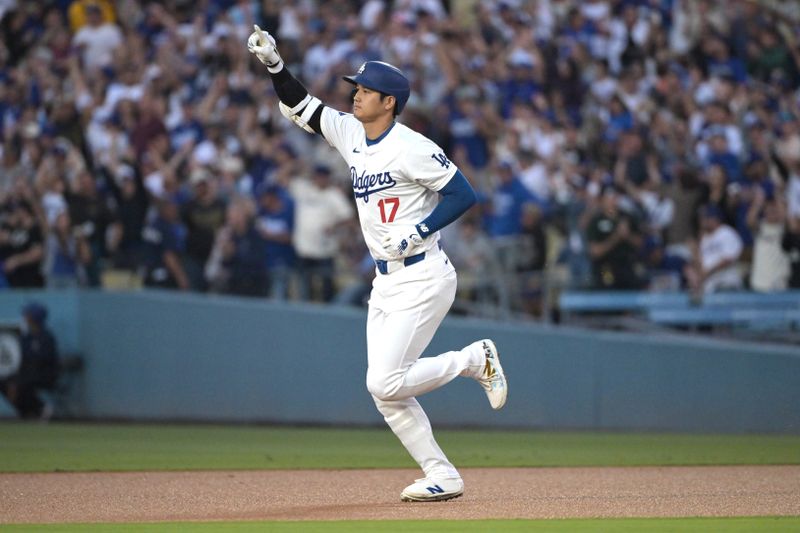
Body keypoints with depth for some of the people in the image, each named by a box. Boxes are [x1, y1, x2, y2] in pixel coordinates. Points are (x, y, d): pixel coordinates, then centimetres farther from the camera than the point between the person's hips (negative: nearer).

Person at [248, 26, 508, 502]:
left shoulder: (411, 147, -16)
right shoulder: (350, 133, 7)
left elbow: (464, 194, -16)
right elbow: (300, 107, 12)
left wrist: (418, 233, -23)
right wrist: (274, 64, -3)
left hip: (422, 279, -8)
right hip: (386, 282, 8)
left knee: (386, 383, -14)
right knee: (385, 391, 4)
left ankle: (474, 360, 5)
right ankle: (442, 477, 11)